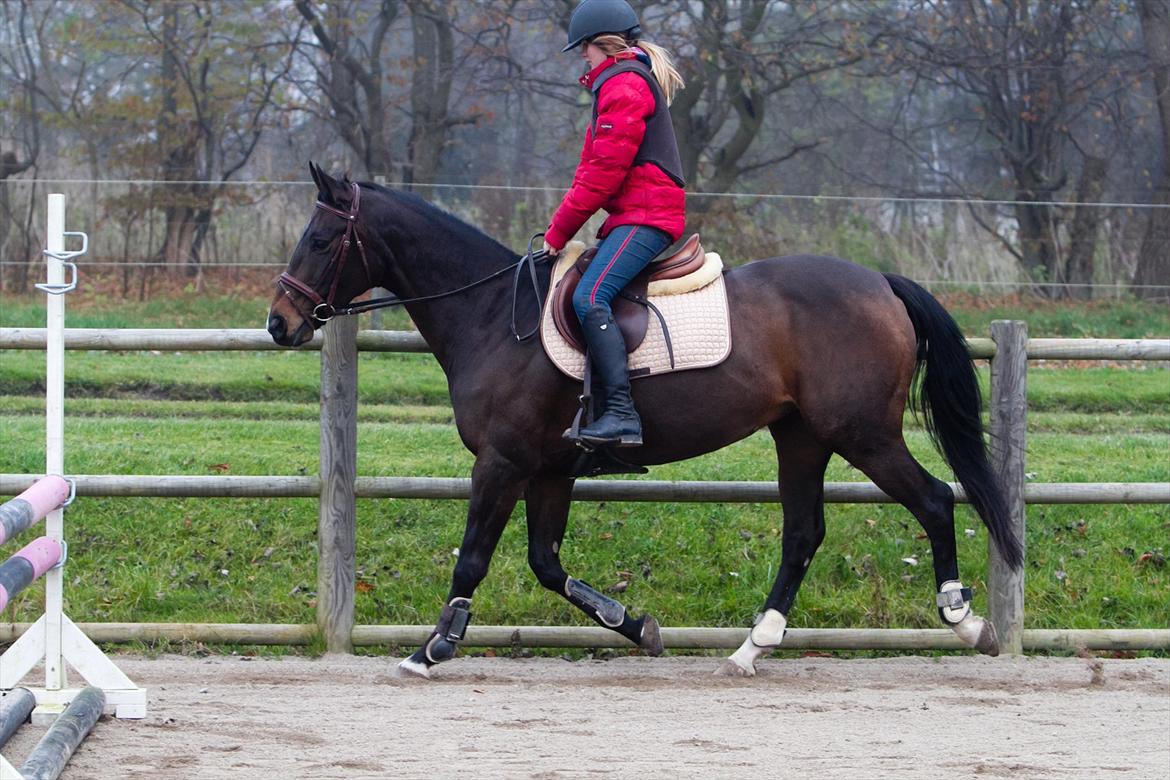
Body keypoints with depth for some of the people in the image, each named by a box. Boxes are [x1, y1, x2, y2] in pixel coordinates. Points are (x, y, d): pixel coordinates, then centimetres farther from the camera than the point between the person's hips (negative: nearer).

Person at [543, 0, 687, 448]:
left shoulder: (624, 86, -10)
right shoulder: (621, 83, 25)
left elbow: (603, 172, -15)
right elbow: (596, 165, 23)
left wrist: (558, 233, -8)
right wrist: (561, 230, 14)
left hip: (645, 217, -12)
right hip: (638, 216, 12)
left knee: (589, 298, -27)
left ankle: (622, 414, -38)